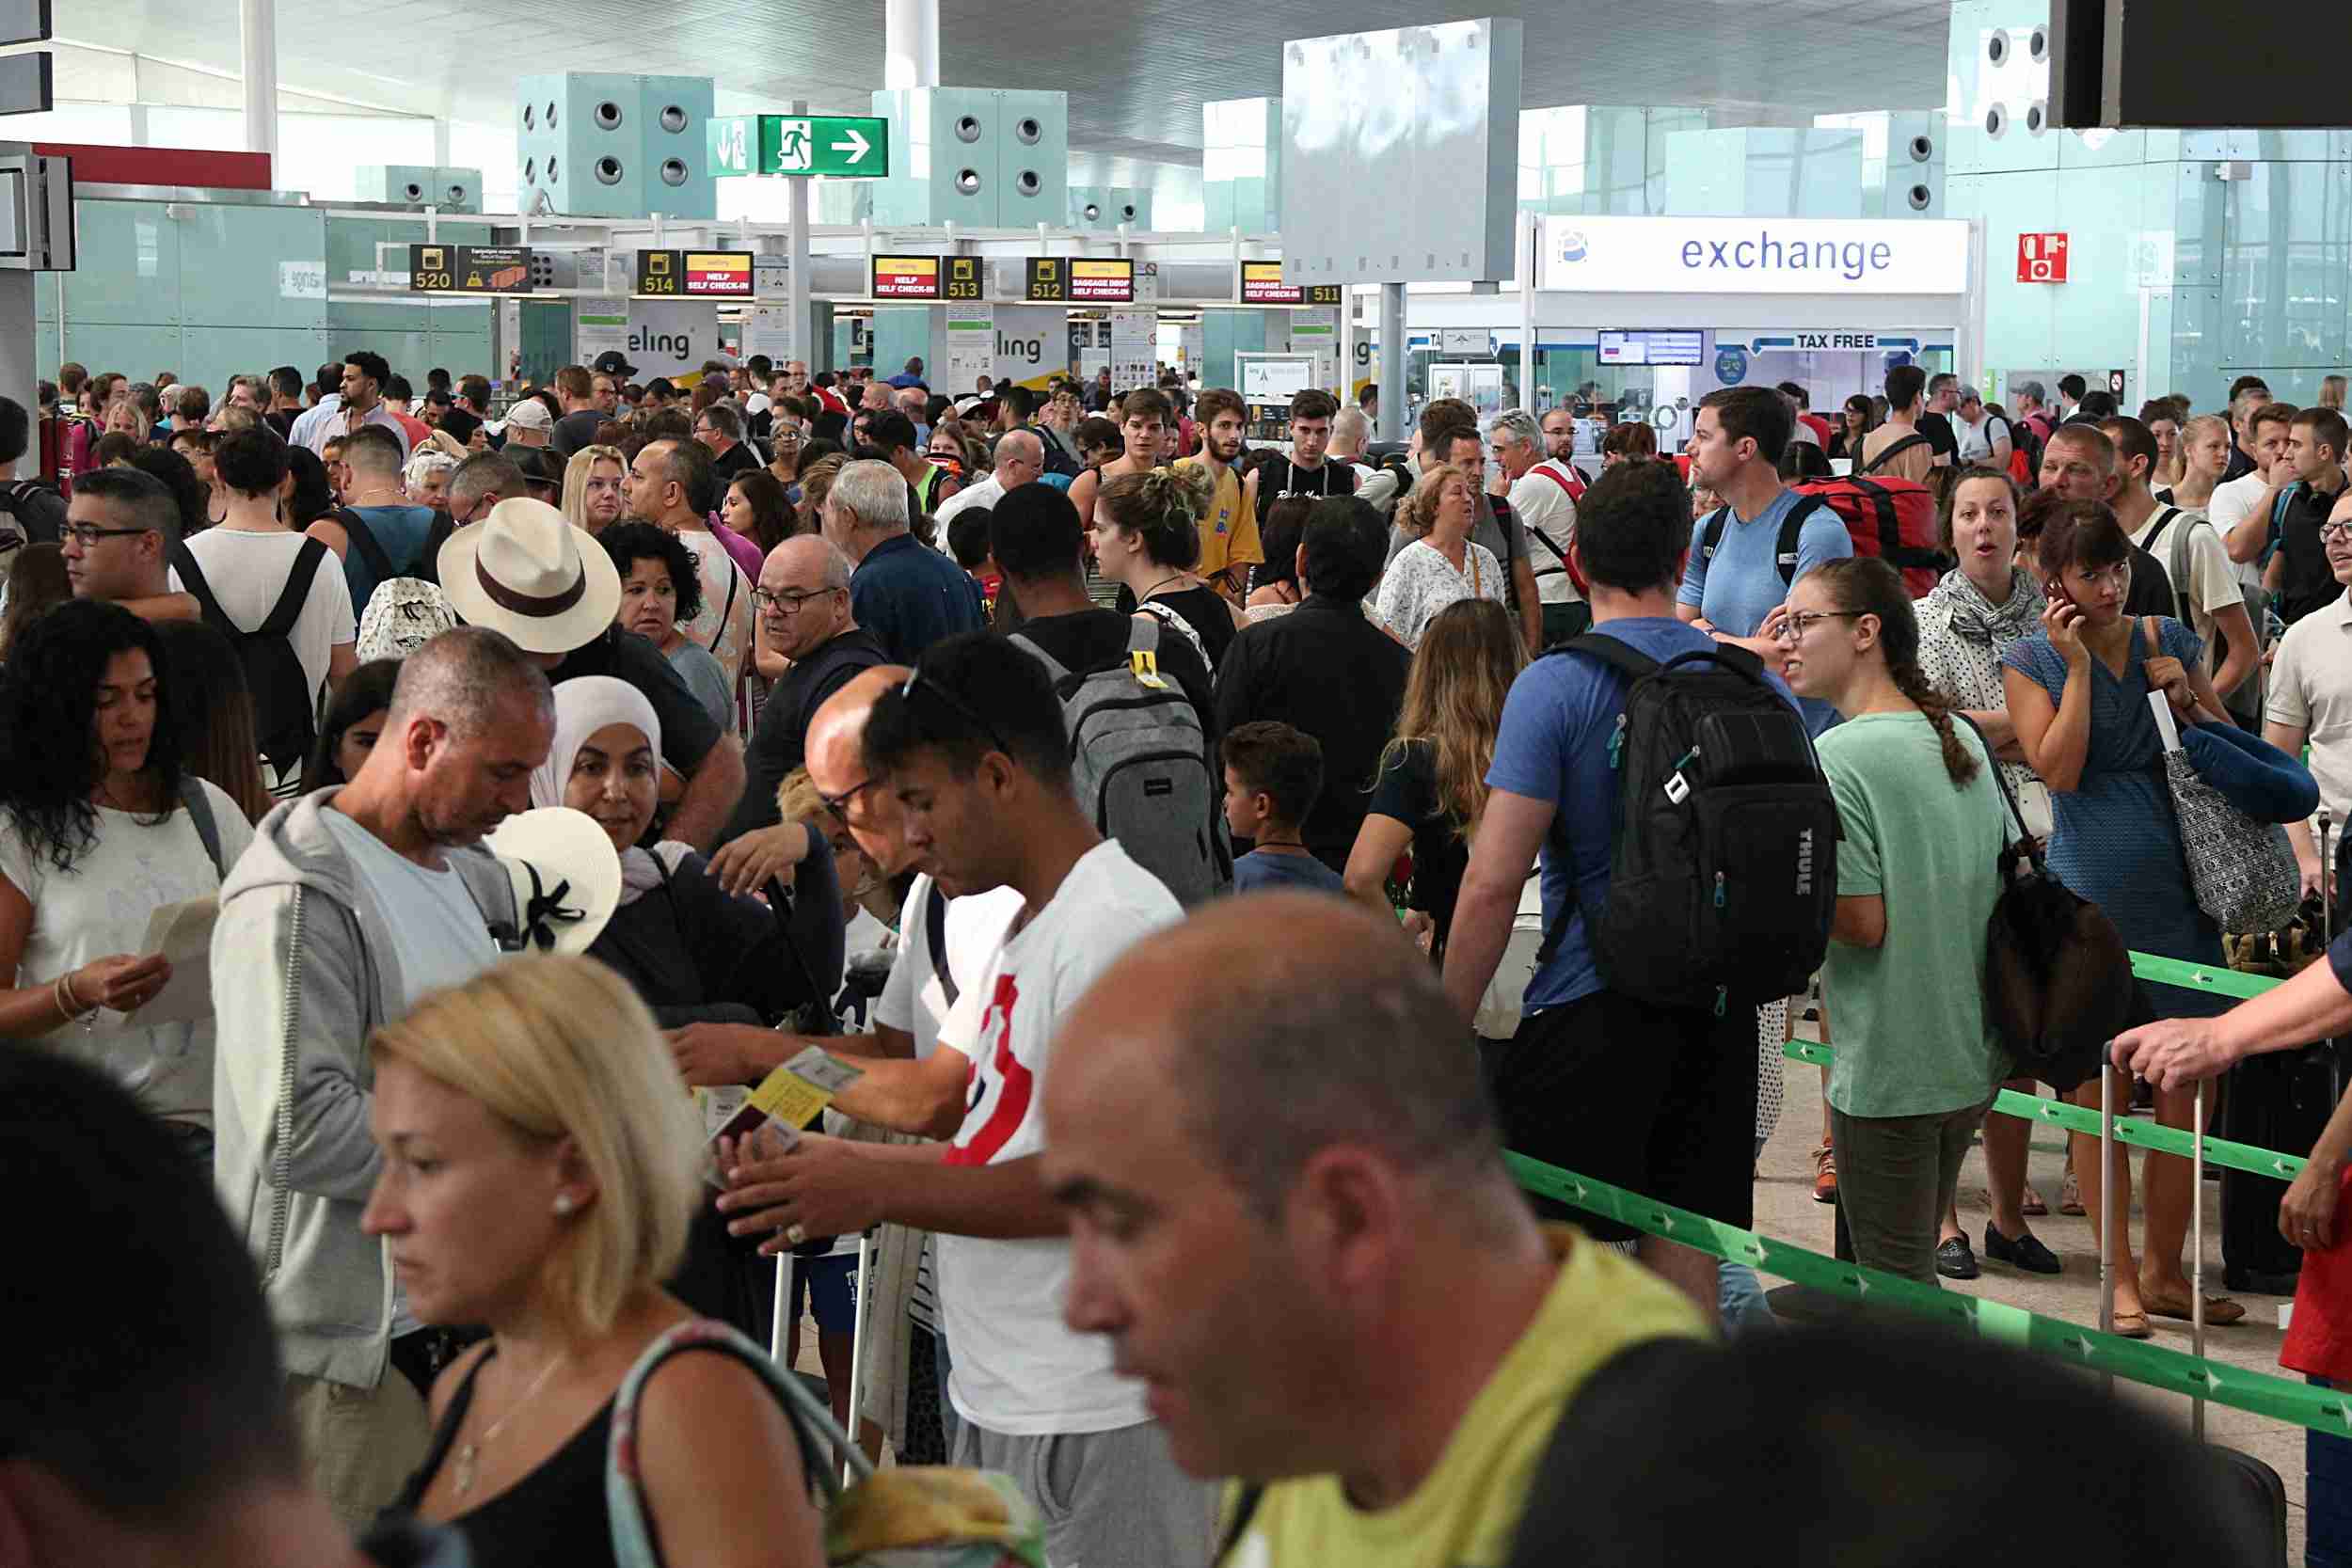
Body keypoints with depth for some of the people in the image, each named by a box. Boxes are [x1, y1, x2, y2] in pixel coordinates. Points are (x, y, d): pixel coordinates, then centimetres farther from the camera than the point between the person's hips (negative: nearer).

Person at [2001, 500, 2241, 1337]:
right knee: (2099, 1088, 1)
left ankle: (2163, 1270, 17)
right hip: (2090, 894, -3)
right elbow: (2060, 770, -12)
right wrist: (2077, 665, -13)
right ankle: (2119, 1279, 10)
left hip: (2178, 884, 3)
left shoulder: (2166, 640, 9)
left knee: (2185, 1086, 4)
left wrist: (2185, 695, -3)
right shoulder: (2032, 661, 0)